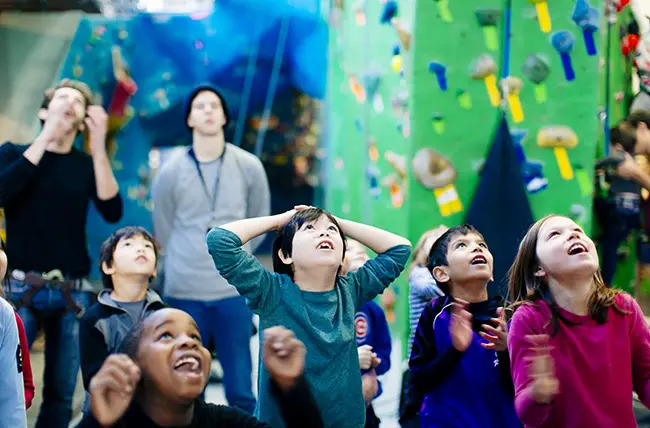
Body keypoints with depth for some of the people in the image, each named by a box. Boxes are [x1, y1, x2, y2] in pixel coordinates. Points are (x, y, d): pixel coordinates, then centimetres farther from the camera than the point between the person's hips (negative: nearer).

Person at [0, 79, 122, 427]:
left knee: (61, 393, 3)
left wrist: (99, 148, -13)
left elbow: (112, 212, -6)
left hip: (72, 293, 2)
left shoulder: (88, 165, 10)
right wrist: (45, 138, -13)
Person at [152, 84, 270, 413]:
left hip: (233, 291, 0)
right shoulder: (170, 172, -1)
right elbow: (164, 231, 12)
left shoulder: (249, 167, 1)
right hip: (183, 293, 0)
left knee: (240, 391, 2)